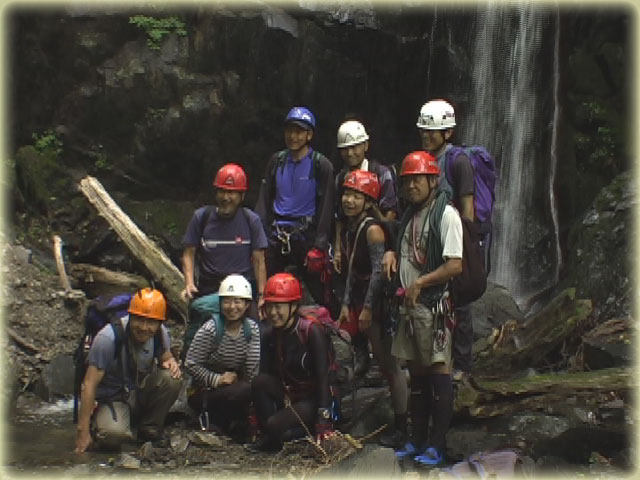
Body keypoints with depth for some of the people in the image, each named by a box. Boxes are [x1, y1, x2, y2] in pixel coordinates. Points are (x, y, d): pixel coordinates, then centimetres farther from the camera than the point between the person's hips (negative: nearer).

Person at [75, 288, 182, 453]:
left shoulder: (160, 333, -11)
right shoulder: (108, 338, -26)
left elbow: (166, 356, 12)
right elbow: (89, 384, -24)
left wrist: (171, 362, -17)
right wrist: (83, 431, -25)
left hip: (141, 394, 5)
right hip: (112, 399, -5)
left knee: (171, 379, -25)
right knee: (114, 434, -36)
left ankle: (149, 431, -3)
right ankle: (97, 423, 3)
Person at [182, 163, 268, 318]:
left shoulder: (251, 220, 3)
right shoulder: (201, 217, 4)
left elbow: (259, 261, 3)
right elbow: (189, 253, 7)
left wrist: (262, 296, -3)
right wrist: (189, 282, -9)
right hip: (207, 290, 1)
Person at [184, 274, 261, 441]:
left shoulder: (252, 329, -1)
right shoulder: (211, 329, -14)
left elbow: (251, 371, -7)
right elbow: (191, 364, -14)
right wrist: (217, 380, -21)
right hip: (204, 391, -6)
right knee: (243, 392, -32)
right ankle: (209, 413, -5)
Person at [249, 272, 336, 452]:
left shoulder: (312, 331, -17)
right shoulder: (269, 335, 0)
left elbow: (323, 377, -21)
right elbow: (266, 373, 1)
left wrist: (323, 421, -28)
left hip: (313, 400, -6)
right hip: (288, 396, 6)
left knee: (275, 425, -28)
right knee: (259, 382, -22)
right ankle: (268, 437, -9)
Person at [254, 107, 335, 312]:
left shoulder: (321, 165, -2)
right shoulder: (277, 160, 10)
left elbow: (325, 208, -6)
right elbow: (264, 199, 11)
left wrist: (319, 247, -12)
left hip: (305, 234, -4)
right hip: (276, 233, 4)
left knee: (320, 293, -6)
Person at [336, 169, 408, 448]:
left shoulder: (373, 230, -15)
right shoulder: (348, 229, 11)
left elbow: (378, 271, -20)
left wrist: (368, 309, -20)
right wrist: (346, 304, 10)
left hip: (375, 305, -9)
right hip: (356, 304, 9)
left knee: (388, 365, -2)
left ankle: (401, 428, 6)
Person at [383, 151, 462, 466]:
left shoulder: (445, 214, -10)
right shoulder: (410, 215, 16)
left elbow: (455, 265, -17)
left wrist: (420, 282, -14)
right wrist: (392, 254, 8)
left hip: (433, 306, -8)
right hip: (408, 304, 8)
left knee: (438, 372, -5)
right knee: (416, 374, 13)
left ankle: (436, 446, 0)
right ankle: (417, 442, 22)